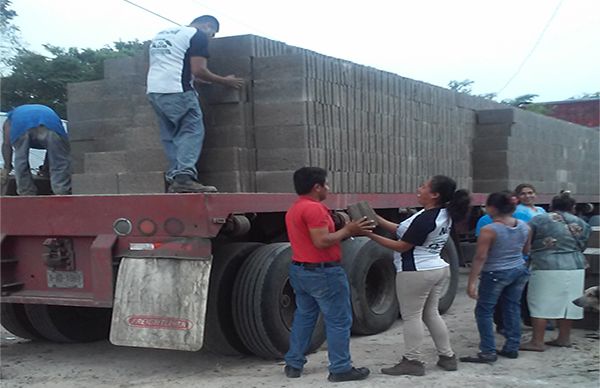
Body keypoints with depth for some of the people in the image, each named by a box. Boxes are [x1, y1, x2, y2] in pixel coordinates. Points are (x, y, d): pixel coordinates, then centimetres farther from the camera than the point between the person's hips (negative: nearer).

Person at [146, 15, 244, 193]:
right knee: (192, 132, -5)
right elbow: (198, 70, -8)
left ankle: (174, 178, 6)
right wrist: (225, 81, 5)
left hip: (153, 91, 8)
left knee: (170, 136, 12)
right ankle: (184, 177, -19)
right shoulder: (198, 35, 0)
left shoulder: (161, 34, 25)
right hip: (177, 91, -8)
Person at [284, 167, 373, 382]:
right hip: (323, 272, -10)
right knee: (339, 321, -1)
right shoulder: (314, 208, -19)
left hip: (300, 269, 10)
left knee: (303, 317, 17)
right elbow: (321, 241, -25)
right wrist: (348, 230, -14)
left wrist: (346, 231, 10)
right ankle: (340, 369, 3)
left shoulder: (294, 210, 13)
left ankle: (293, 364, 21)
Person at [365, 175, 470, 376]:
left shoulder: (425, 220, -25)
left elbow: (402, 246, -17)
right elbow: (404, 230, 7)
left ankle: (412, 362, 9)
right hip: (439, 269, 10)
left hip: (416, 273, -10)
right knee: (431, 314, 18)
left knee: (411, 317, 2)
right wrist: (377, 219, 2)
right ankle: (447, 357, 23)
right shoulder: (444, 215, 6)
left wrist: (372, 235, -16)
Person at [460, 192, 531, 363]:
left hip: (495, 273, -6)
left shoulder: (489, 230, -18)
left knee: (484, 311, 2)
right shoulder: (524, 227, 1)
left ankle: (488, 352, -1)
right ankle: (512, 347, 20)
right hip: (520, 271, 6)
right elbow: (526, 251, 12)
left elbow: (480, 257, -19)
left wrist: (472, 281, -17)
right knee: (512, 308, 15)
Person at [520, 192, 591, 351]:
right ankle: (564, 338, 21)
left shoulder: (539, 220, -3)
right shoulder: (582, 224, 8)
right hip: (574, 267, 4)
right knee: (567, 303, 13)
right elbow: (582, 246, 15)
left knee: (540, 304, 0)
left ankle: (537, 342, 0)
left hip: (546, 268, -4)